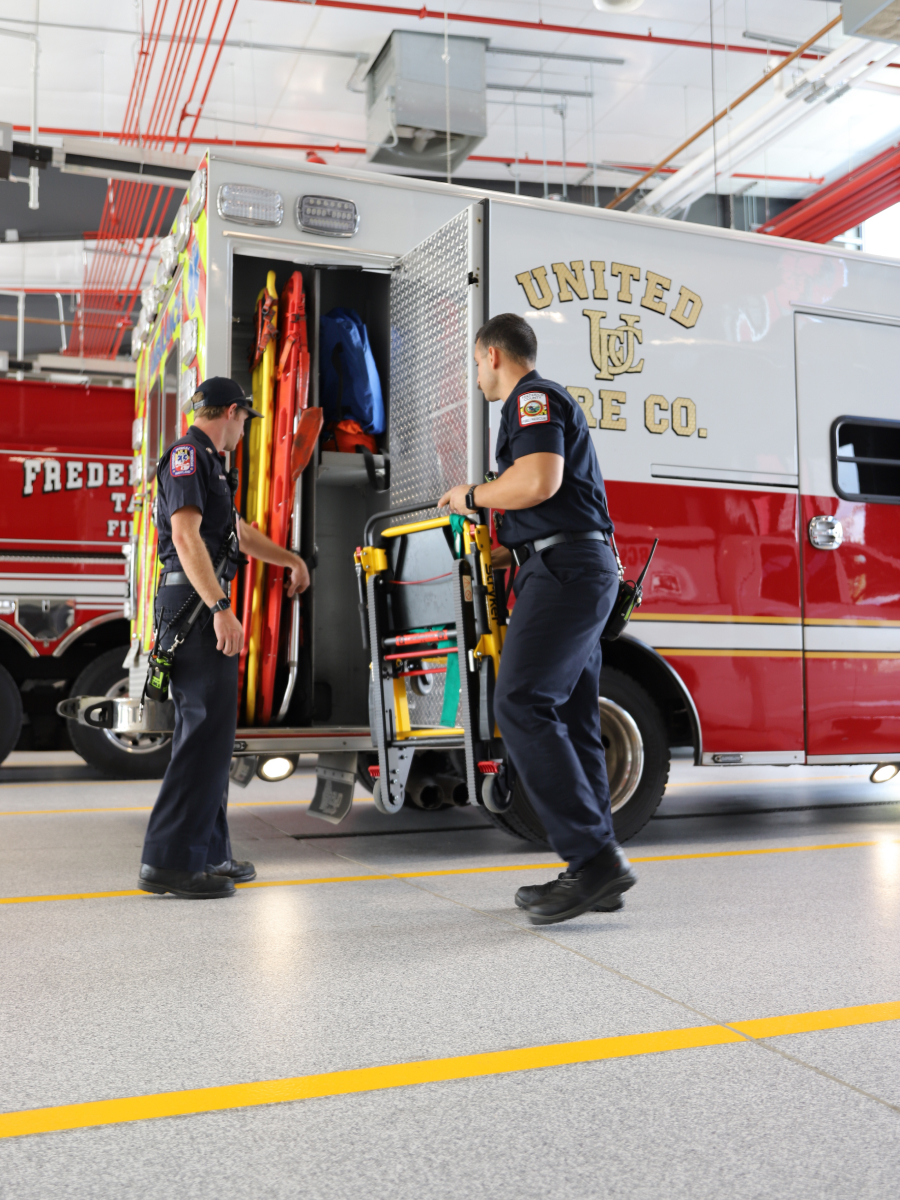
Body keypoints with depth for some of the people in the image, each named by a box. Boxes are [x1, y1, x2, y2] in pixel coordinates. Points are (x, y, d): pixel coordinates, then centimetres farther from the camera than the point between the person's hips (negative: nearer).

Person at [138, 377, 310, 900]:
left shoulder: (208, 464, 24)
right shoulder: (188, 455, -7)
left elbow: (240, 531, 36)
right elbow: (186, 535, -20)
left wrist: (293, 560, 47)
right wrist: (221, 609, -27)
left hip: (205, 609, 11)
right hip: (195, 603, -11)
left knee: (211, 728, 11)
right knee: (207, 726, -14)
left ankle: (208, 853, 16)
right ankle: (168, 860, -13)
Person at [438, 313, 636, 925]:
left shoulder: (534, 398, -4)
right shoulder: (552, 405, 29)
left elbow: (538, 482, -21)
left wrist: (471, 495, -5)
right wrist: (503, 554, 32)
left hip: (566, 571, -10)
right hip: (583, 571, 10)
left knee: (522, 705, -16)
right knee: (570, 718, 7)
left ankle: (594, 856, -17)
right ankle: (597, 873, 9)